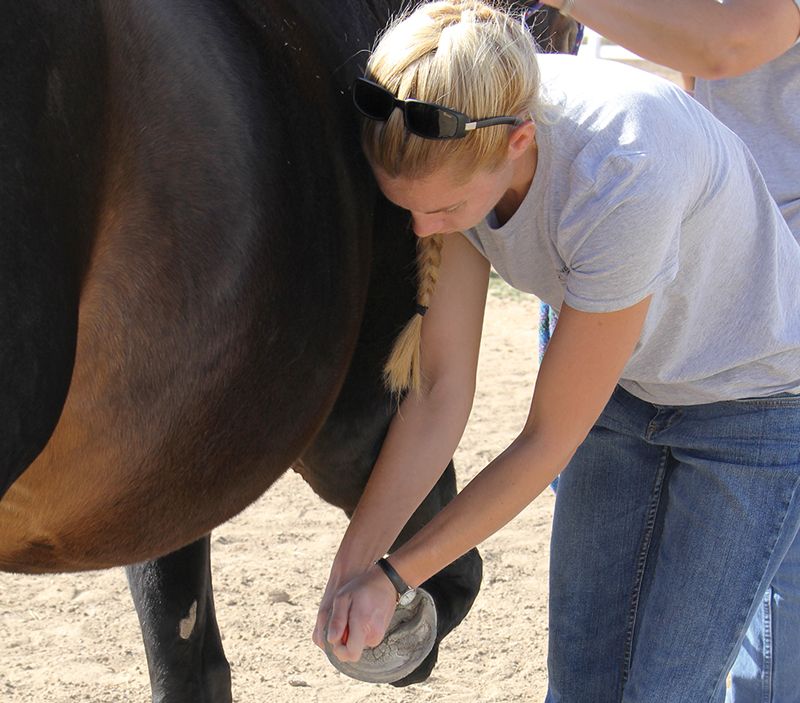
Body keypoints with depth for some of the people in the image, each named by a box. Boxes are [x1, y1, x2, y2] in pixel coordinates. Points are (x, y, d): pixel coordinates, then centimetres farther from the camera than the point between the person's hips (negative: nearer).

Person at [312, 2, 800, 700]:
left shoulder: (623, 178, -39)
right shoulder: (457, 147, -20)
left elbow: (547, 440, -27)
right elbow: (439, 392, -12)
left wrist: (393, 574, -20)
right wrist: (352, 567, -17)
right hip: (623, 388, 6)